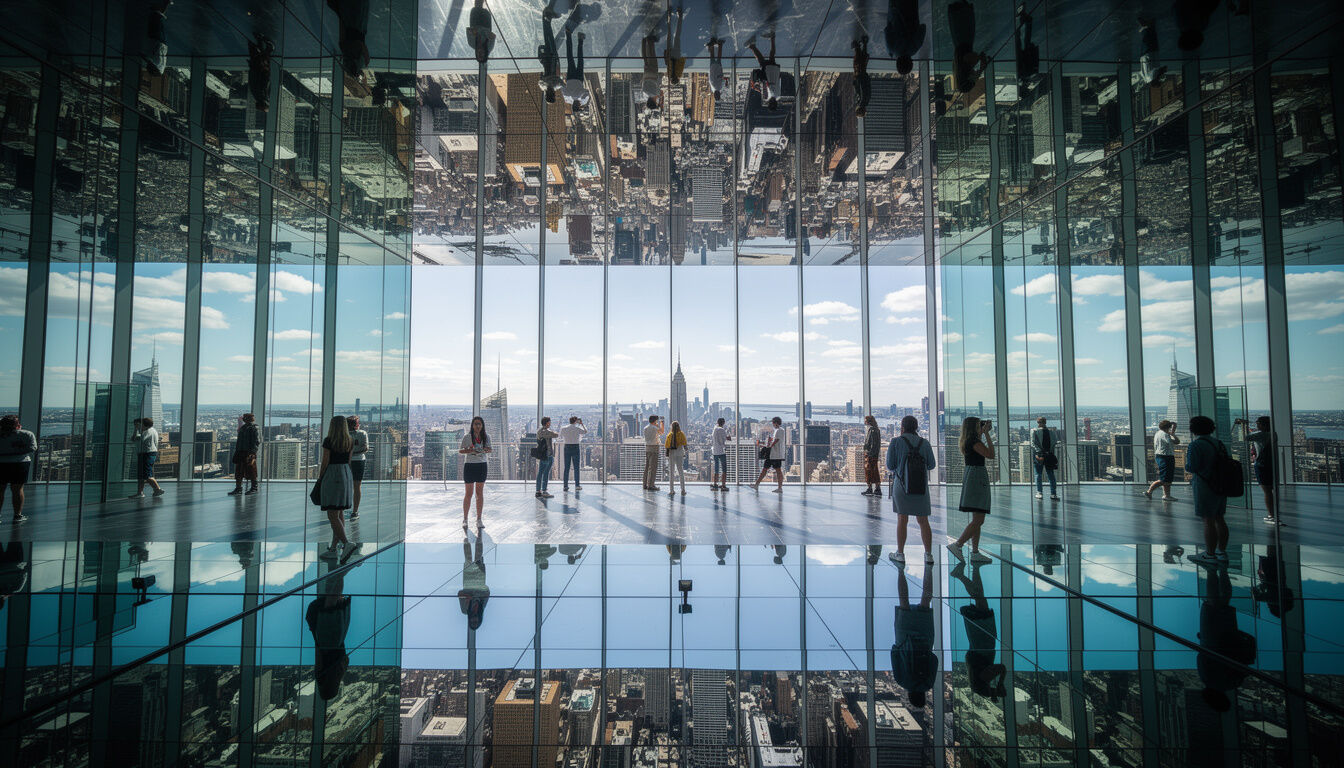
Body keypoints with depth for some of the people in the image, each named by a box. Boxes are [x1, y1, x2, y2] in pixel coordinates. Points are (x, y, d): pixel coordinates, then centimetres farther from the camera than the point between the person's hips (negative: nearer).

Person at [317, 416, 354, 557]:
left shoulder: (328, 441, -11)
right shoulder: (350, 441, 7)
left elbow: (325, 462, -9)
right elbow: (349, 461, 10)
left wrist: (319, 479, 2)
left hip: (332, 476, -7)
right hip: (347, 475, 7)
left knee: (332, 515, -4)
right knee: (340, 513, 13)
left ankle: (346, 543, -13)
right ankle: (334, 546, 19)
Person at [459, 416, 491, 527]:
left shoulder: (486, 437, 5)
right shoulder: (467, 437, -3)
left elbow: (489, 449, 13)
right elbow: (460, 450, -1)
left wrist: (488, 450, -11)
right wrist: (468, 450, -20)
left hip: (482, 466, 3)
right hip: (469, 465, -3)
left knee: (480, 493, 5)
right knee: (469, 493, 1)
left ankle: (479, 519, 11)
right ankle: (465, 519, 13)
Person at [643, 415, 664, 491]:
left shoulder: (645, 428, 9)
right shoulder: (654, 428, -11)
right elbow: (662, 432, 9)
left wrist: (657, 425, 27)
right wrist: (661, 423, 23)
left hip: (647, 448, 8)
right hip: (654, 448, -8)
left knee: (647, 467, 10)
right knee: (653, 467, -6)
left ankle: (645, 484, 12)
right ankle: (650, 485, -8)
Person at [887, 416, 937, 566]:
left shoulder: (896, 442, -4)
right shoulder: (925, 443, 4)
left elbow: (890, 465, -4)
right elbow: (931, 465, 8)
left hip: (902, 484, -2)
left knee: (902, 520, 3)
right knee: (923, 521, 9)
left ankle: (900, 555, 4)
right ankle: (929, 556, 11)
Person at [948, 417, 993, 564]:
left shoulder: (965, 442, 15)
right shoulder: (974, 441, -12)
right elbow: (990, 454, -16)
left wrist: (982, 433, 27)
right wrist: (986, 434, -10)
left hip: (970, 475, 10)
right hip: (977, 476, -10)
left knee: (977, 519, 11)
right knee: (978, 520, -11)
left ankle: (975, 552, 12)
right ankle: (957, 545, -14)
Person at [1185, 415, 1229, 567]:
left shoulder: (1196, 445, -15)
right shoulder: (1218, 443, 10)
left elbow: (1192, 467, -19)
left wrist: (1187, 466, 3)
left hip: (1205, 486, -8)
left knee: (1208, 521, -4)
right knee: (1219, 519, 14)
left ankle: (1210, 555, 0)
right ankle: (1222, 552, 22)